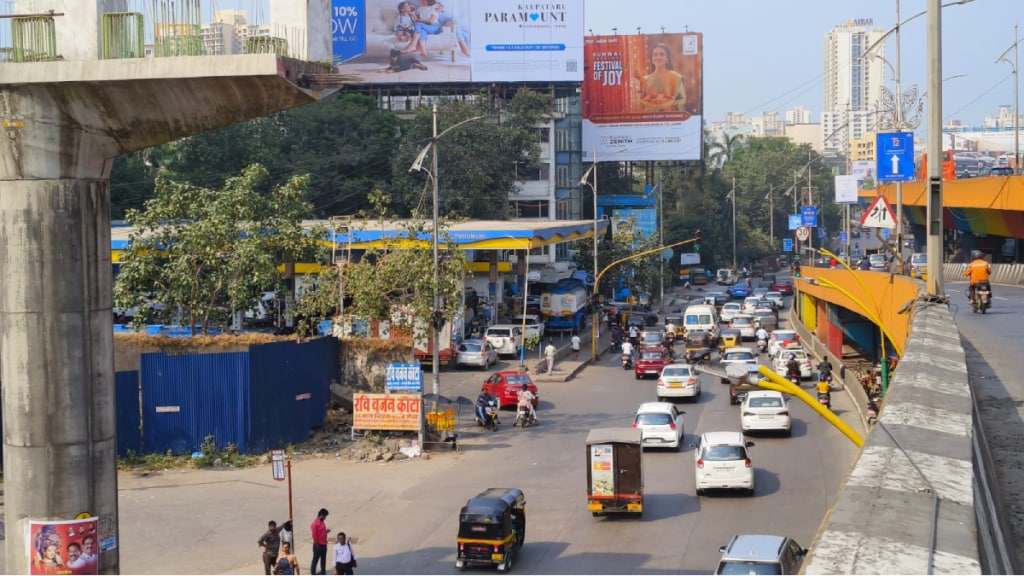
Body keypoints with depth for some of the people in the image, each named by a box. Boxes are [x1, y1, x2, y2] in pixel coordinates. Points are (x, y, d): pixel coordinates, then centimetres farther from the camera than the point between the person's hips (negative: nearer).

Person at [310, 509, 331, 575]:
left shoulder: (322, 522, 9)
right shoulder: (315, 523, -19)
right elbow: (314, 535, -19)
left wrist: (326, 531, -1)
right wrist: (317, 545, -16)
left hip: (324, 544, 9)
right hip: (318, 545, -9)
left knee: (323, 559, 15)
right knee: (316, 558, 2)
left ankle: (323, 572, 24)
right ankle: (313, 572, 11)